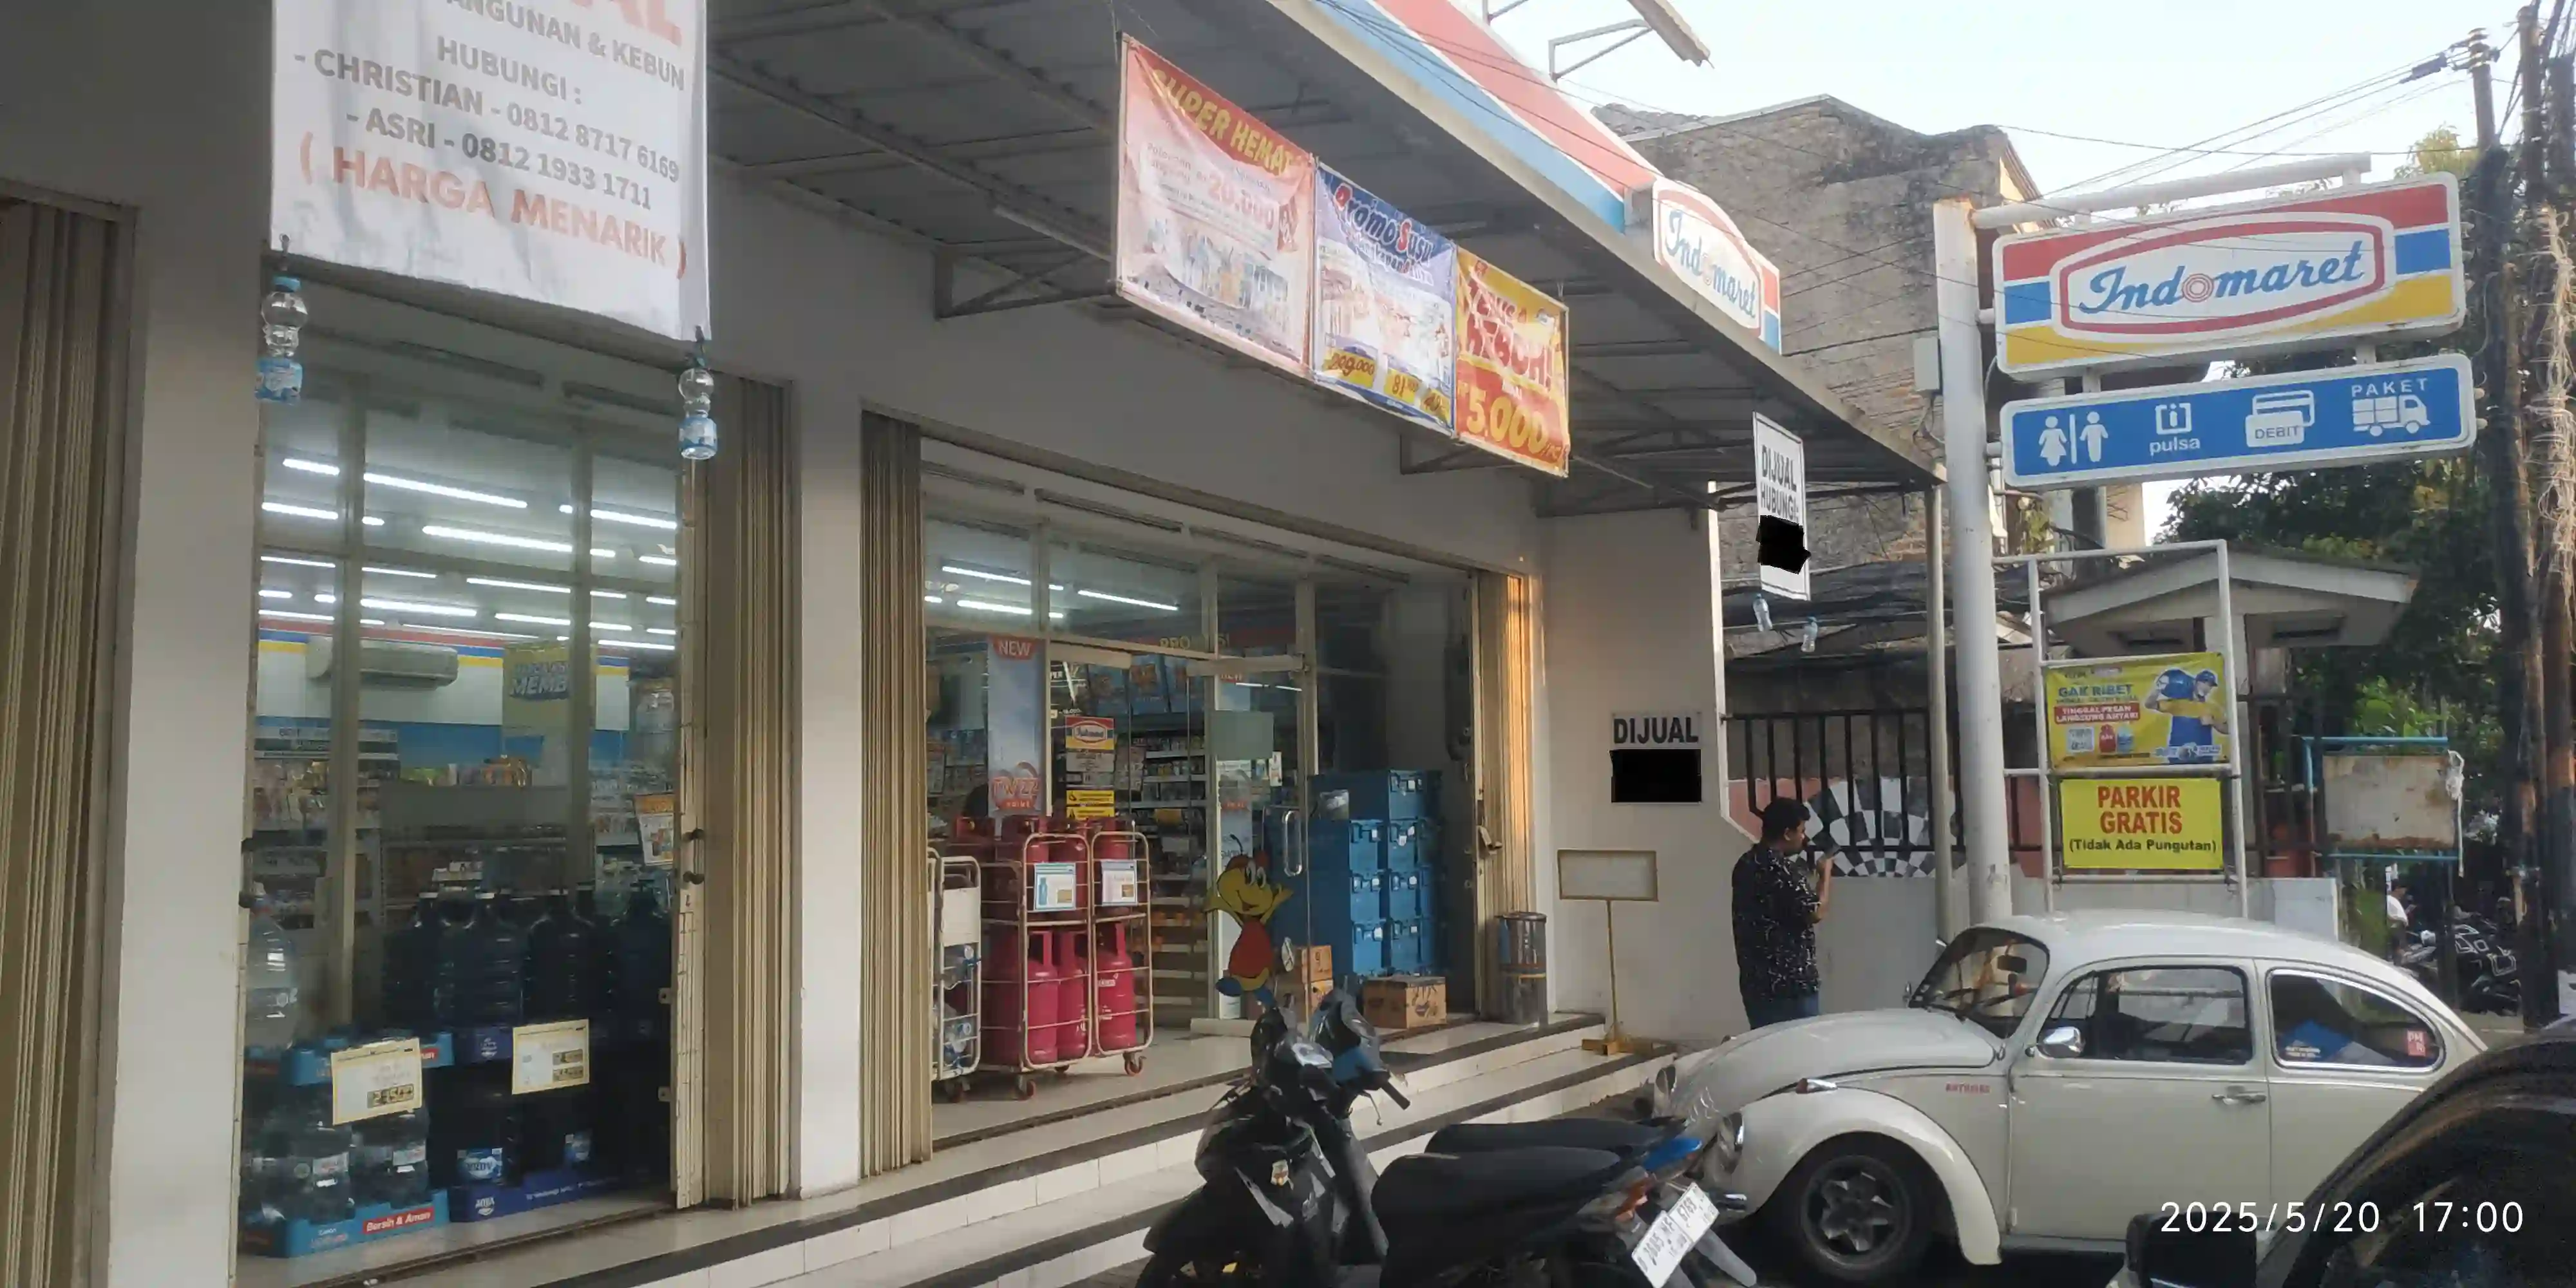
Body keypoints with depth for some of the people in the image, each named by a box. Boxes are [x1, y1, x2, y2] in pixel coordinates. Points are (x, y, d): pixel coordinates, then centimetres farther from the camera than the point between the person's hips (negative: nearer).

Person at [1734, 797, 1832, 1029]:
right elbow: (1815, 912, -18)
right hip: (1788, 982, -9)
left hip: (1755, 980, 9)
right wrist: (1826, 874, -4)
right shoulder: (1781, 868, -19)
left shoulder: (1746, 863, 11)